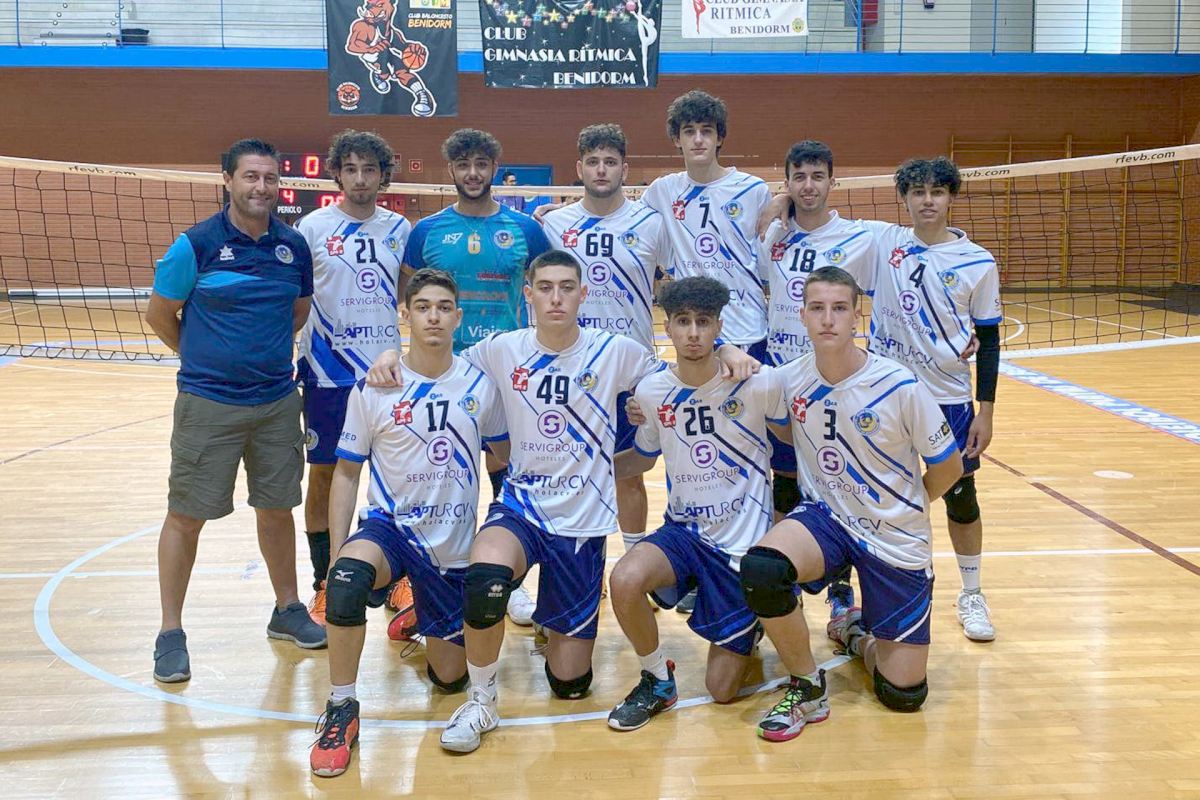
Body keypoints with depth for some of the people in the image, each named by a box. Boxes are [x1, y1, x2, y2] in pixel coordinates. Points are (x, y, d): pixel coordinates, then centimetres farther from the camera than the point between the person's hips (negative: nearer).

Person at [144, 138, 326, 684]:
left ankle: (287, 609, 31)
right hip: (208, 405, -3)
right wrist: (204, 358, 10)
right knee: (187, 516, 2)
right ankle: (170, 633, 15)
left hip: (278, 400, 4)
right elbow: (159, 315, 1)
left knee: (277, 509, 13)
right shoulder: (196, 245, -10)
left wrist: (266, 354, 11)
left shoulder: (294, 247, 2)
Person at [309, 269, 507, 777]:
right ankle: (341, 709, -18)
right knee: (348, 576, -38)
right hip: (391, 525, -2)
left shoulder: (480, 385, -3)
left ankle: (420, 619, 42)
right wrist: (335, 552, -9)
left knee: (449, 677, 7)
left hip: (453, 544, 2)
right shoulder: (372, 390, -6)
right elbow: (346, 472, -1)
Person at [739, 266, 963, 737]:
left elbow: (948, 468, -4)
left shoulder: (900, 386, -18)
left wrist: (901, 508, 7)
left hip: (896, 537, -1)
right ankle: (807, 689, -10)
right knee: (761, 568, -34)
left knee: (903, 695, -1)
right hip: (825, 519, 1)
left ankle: (857, 635, 34)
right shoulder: (788, 380, -9)